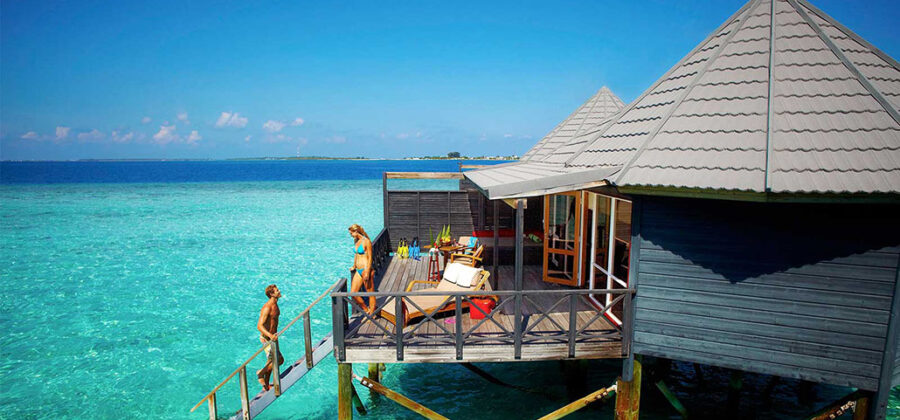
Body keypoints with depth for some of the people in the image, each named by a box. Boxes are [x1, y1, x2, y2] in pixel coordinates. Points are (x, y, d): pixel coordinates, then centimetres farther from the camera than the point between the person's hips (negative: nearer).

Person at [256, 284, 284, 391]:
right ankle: (261, 373, 13)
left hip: (272, 336, 9)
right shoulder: (267, 308, -24)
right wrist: (270, 335, -44)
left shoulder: (275, 304, 5)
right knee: (280, 359, -8)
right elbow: (259, 326, -30)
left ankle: (266, 385, 30)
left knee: (271, 361, 17)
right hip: (266, 338, -9)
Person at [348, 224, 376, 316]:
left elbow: (370, 258, -14)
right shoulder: (356, 241, 11)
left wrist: (367, 272, -18)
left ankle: (371, 313, 13)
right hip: (358, 271, 9)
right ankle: (366, 310, 23)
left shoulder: (366, 241, -13)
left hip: (365, 270, -9)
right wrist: (354, 266, 35)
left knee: (370, 293, 3)